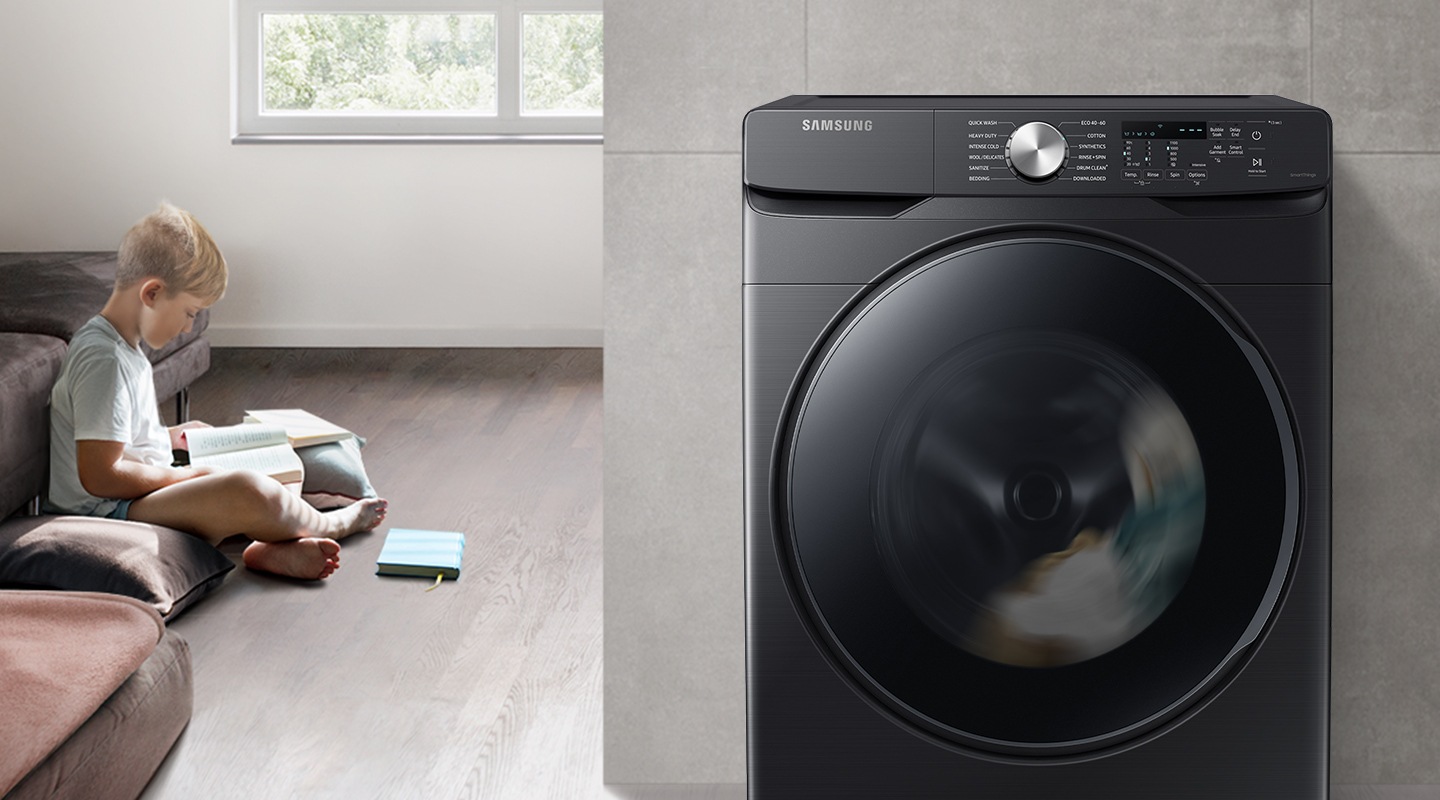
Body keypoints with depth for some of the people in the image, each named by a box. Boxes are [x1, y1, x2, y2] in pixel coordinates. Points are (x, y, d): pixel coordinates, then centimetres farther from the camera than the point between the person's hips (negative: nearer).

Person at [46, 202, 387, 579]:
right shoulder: (104, 360, -21)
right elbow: (99, 476, -25)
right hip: (108, 513, -12)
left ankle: (273, 547, -10)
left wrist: (167, 436, 19)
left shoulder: (121, 345, 12)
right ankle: (328, 525, 2)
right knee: (248, 492, -26)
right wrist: (184, 475, -13)